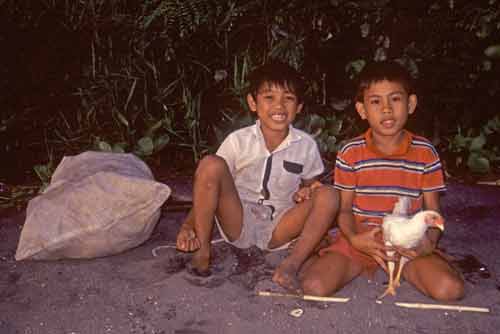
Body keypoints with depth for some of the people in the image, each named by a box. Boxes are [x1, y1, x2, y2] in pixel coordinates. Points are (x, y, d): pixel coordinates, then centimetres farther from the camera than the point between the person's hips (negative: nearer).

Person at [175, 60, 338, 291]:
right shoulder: (238, 141, -8)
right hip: (239, 224, -1)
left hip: (278, 230, 2)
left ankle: (291, 266, -25)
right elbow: (208, 186, -5)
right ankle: (203, 250, -14)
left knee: (328, 195, -20)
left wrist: (304, 193, -13)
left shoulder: (306, 146, -3)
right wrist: (188, 225, -21)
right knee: (211, 165, -25)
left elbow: (309, 186, 13)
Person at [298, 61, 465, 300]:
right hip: (360, 241, -1)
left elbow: (432, 209, 4)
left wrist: (429, 242, -17)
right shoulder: (351, 153, -3)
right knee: (314, 287, -23)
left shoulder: (425, 152, -1)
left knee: (450, 290, -23)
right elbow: (344, 208, 1)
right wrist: (354, 238, -20)